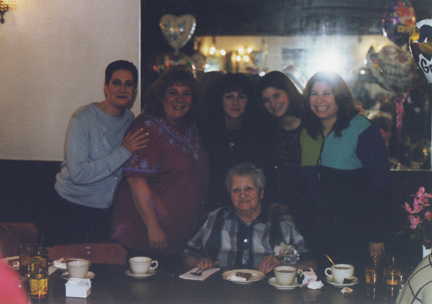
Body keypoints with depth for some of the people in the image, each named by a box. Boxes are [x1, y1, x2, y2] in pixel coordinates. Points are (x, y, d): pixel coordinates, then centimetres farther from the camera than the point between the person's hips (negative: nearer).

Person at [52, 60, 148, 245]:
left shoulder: (130, 119, 4)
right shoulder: (83, 119, -16)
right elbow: (78, 173, -25)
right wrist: (123, 152, -23)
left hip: (106, 209, 5)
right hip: (73, 208, -5)